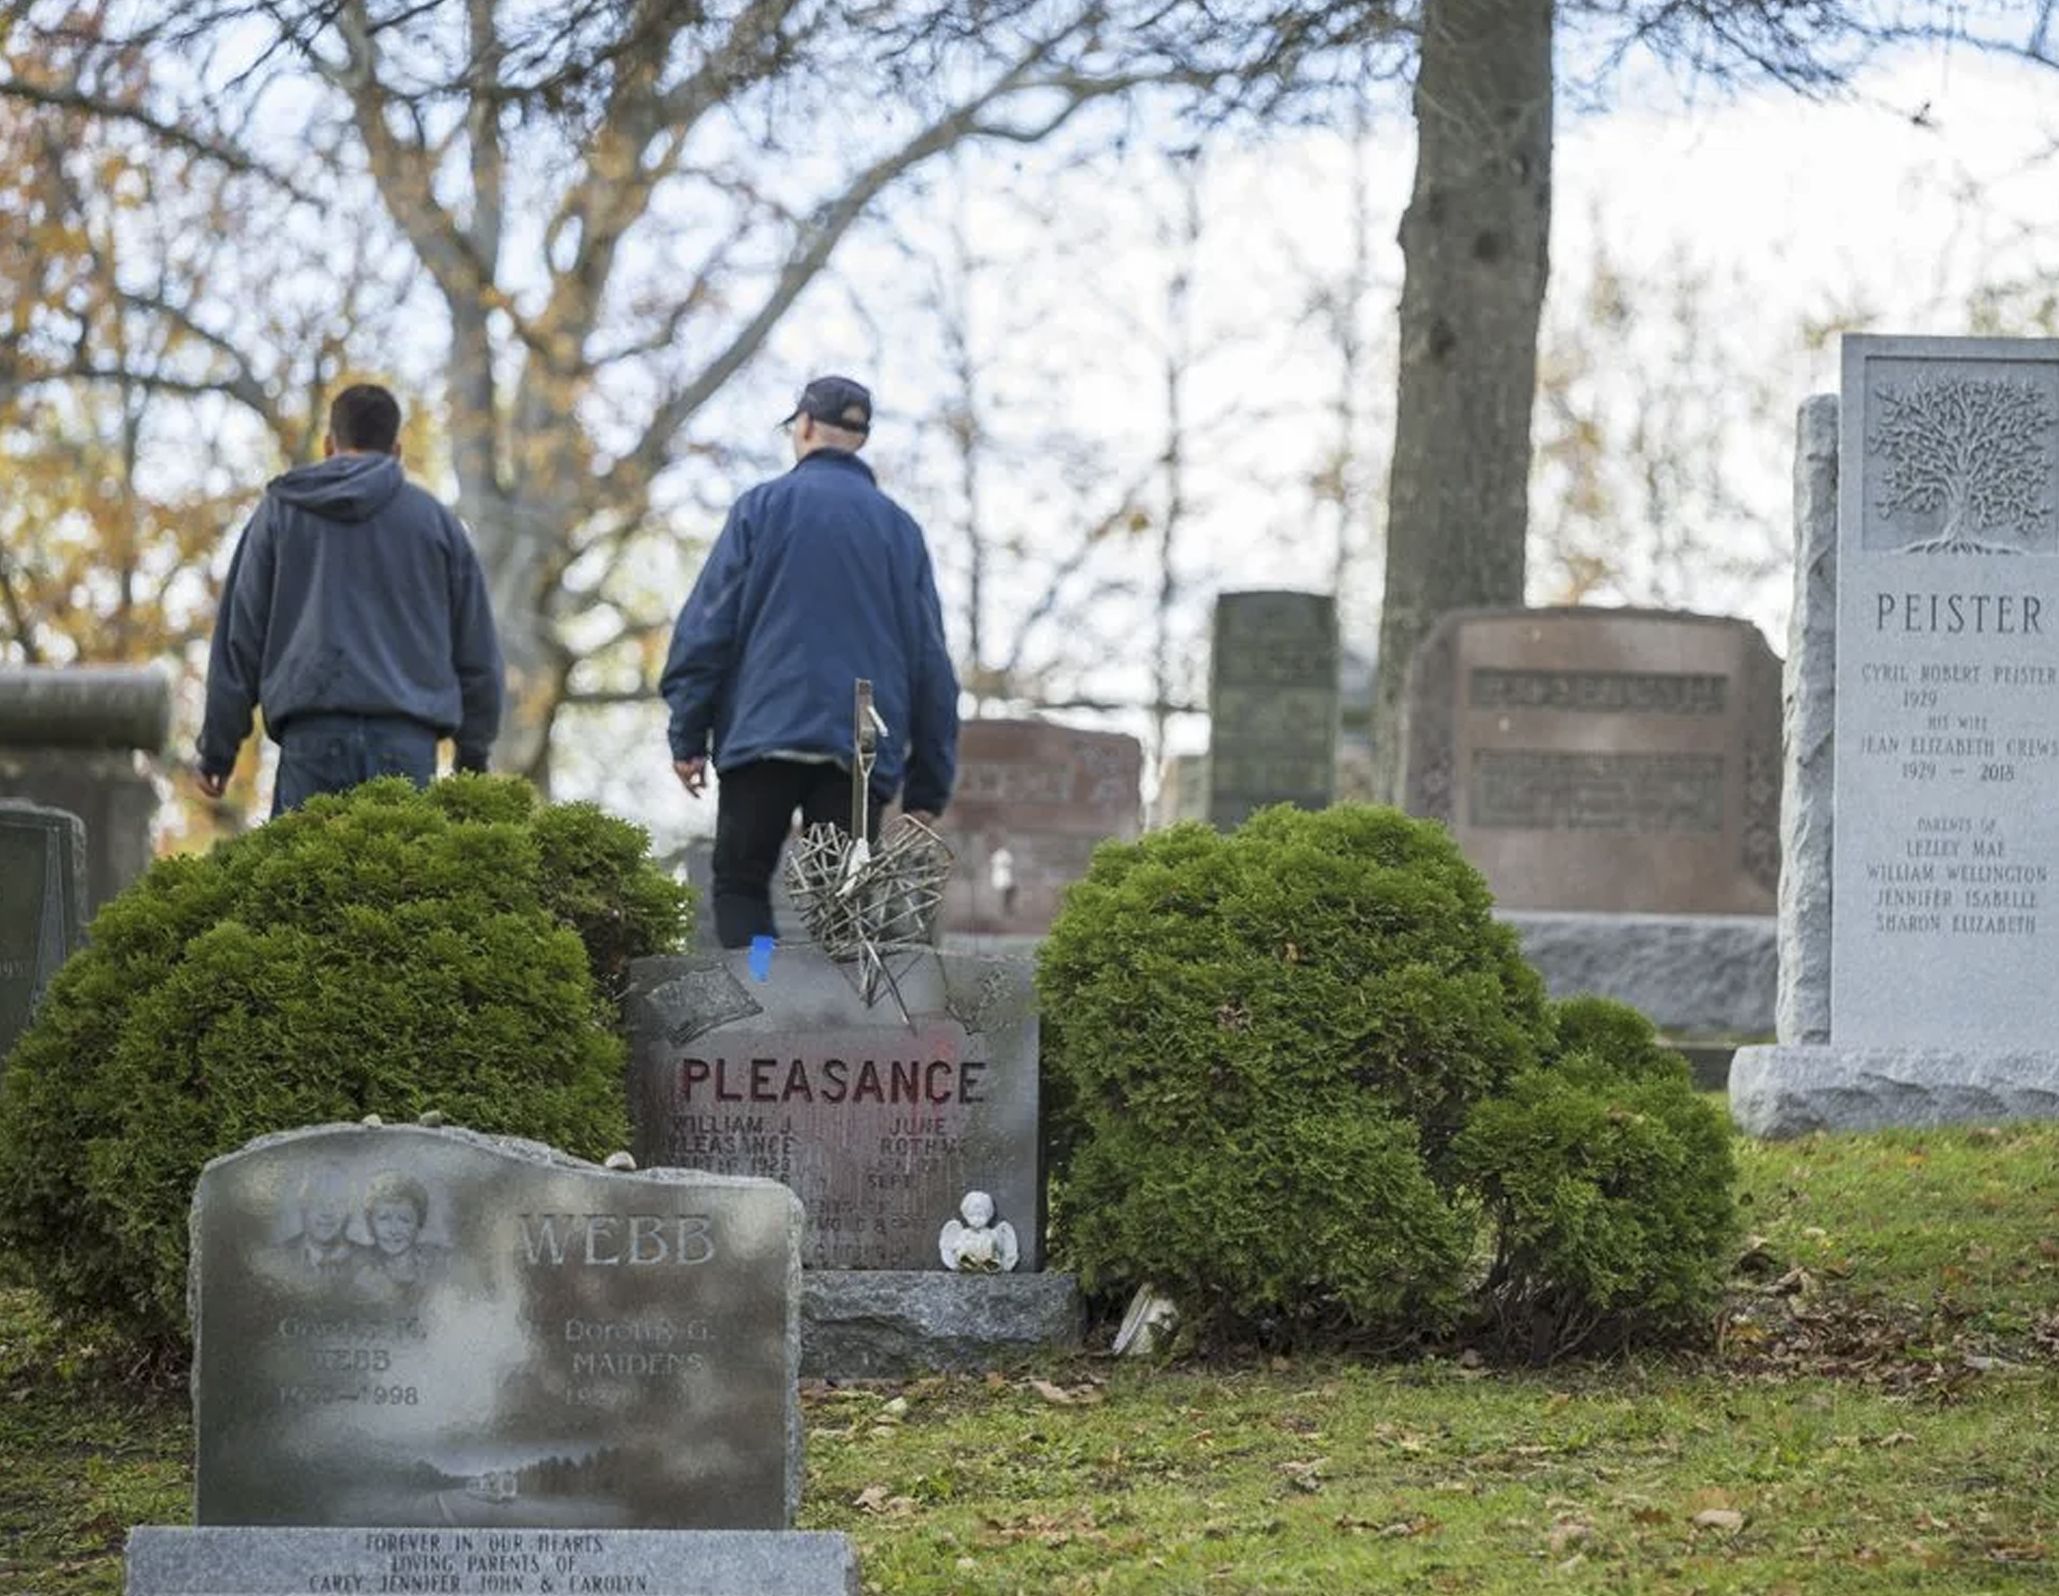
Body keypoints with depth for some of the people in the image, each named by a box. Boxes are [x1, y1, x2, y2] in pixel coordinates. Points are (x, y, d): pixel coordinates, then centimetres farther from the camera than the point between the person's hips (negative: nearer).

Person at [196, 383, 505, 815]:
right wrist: (474, 755, 23)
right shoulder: (436, 521, 15)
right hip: (408, 739, 0)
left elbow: (238, 638, 11)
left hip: (313, 734, 0)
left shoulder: (279, 513, 14)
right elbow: (477, 650, 16)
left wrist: (217, 750, 15)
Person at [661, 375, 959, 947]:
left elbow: (707, 626, -2)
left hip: (765, 733, -3)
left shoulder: (762, 507, 4)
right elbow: (931, 662, 12)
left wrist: (688, 736, 2)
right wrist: (928, 788, 15)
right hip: (863, 750, 3)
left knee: (740, 883, 3)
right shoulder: (900, 528, 13)